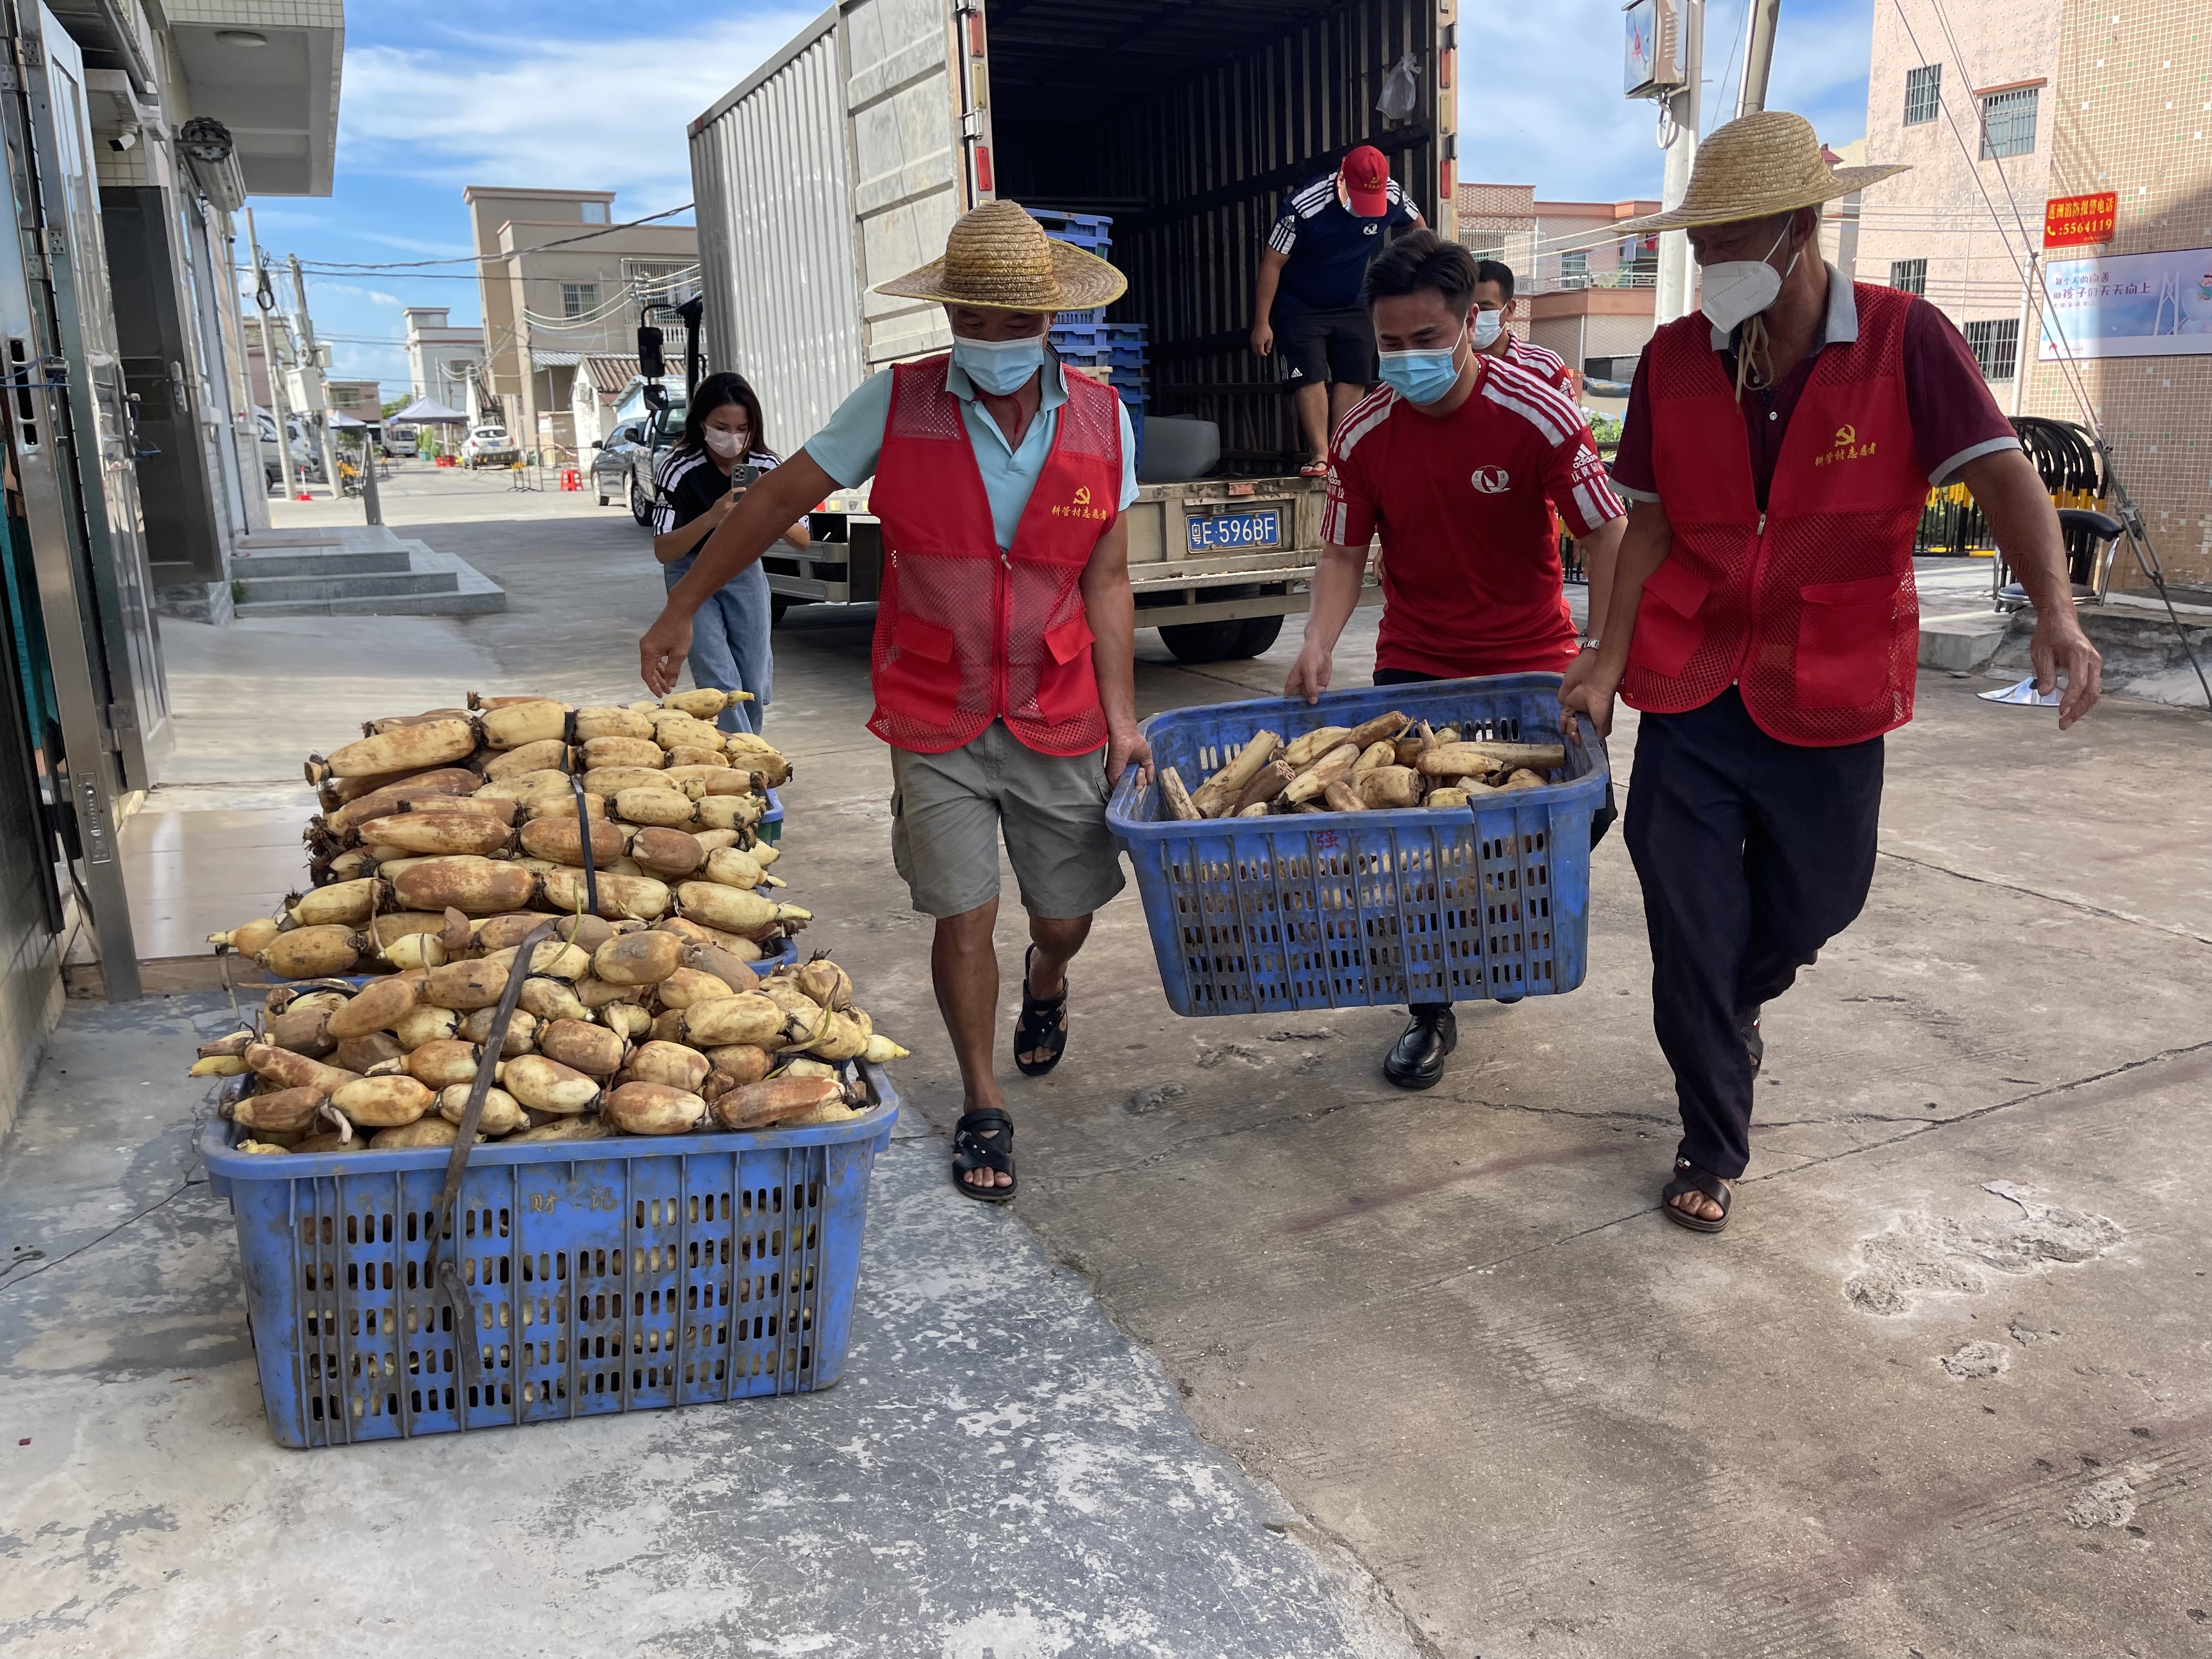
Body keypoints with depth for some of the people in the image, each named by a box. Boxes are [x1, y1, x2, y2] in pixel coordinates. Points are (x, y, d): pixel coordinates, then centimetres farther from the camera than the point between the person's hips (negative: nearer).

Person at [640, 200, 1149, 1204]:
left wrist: (1122, 719, -4)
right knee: (963, 915, -2)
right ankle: (983, 1110, 19)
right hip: (935, 719, -1)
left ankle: (1046, 981, 49)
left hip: (1058, 718, 2)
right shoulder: (897, 404, -7)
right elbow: (780, 497, 1)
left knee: (1065, 912, 10)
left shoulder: (1100, 420, -2)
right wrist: (681, 611, 3)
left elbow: (1107, 582, 1)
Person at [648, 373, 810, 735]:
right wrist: (712, 518, -43)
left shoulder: (766, 466, -13)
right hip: (692, 574, -3)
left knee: (755, 685, 2)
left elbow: (802, 539, -10)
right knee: (720, 684, -15)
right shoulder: (679, 468, -23)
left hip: (744, 570, 3)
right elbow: (663, 551, -27)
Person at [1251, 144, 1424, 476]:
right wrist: (1262, 322, -17)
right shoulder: (1304, 206, -29)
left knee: (1354, 377, -3)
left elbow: (1417, 224, 6)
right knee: (1311, 377, -13)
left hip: (1353, 306, 4)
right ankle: (1320, 457, -13)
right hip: (1301, 307, -4)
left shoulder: (1392, 196, -18)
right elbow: (1273, 263, -19)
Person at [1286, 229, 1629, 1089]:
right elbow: (1345, 553, -1)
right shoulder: (1362, 436, -8)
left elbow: (1607, 533, -12)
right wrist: (1318, 645, -18)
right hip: (1412, 666, 2)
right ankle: (1430, 1015, 17)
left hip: (1527, 662, -1)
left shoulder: (1537, 415, -15)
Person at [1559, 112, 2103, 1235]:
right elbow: (1651, 521, 1)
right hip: (1692, 689, 1)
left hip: (1830, 694, 0)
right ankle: (1714, 1141, 18)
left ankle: (1736, 1002, 51)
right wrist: (1610, 660, -9)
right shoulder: (1673, 360, -2)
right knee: (1689, 921, 1)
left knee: (1815, 901, 15)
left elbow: (1998, 473, -17)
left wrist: (2055, 611, -34)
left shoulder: (1905, 340, -9)